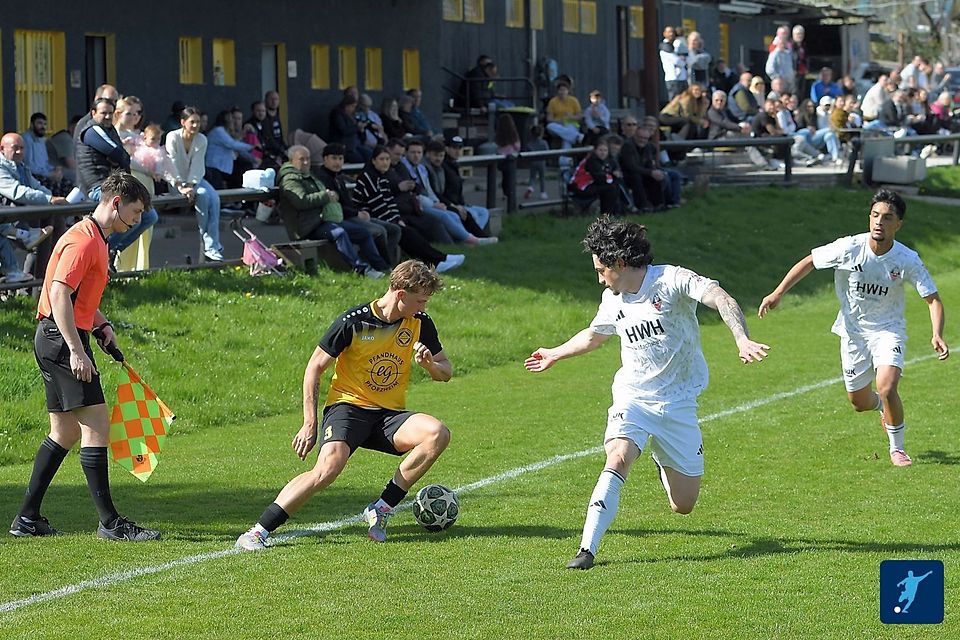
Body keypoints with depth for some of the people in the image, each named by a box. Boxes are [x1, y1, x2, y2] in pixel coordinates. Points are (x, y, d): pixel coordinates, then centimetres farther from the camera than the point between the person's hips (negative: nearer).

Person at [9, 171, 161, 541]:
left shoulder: (95, 239, 19)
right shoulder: (83, 240, -14)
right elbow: (59, 294, -23)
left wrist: (100, 324, 14)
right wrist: (76, 351, -27)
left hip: (57, 342, 11)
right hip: (62, 341, -11)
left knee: (66, 433, 13)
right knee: (96, 426, -12)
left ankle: (27, 518, 16)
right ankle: (109, 522, -12)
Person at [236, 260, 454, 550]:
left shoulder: (420, 323, 2)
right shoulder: (354, 321, -11)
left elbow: (446, 371, 13)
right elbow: (315, 366, -3)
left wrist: (430, 365, -13)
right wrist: (310, 423, -7)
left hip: (390, 415, 5)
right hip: (348, 405, -5)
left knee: (438, 434, -24)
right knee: (329, 466, -32)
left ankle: (381, 509, -15)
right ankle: (258, 532, -25)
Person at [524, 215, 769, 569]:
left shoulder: (671, 280, -12)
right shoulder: (612, 300, 6)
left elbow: (722, 300, -26)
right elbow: (593, 336, 28)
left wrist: (742, 340, -45)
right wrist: (554, 355, 43)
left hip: (678, 403, -3)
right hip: (633, 398, 3)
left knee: (684, 504, 4)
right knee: (618, 458, -29)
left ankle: (663, 459, 40)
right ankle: (587, 549, -30)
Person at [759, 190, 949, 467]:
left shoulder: (908, 260, -19)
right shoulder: (849, 248, -18)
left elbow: (933, 300, -14)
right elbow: (808, 262, -3)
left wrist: (937, 335, -31)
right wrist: (778, 293, -7)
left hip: (888, 330, -2)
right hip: (853, 331, 2)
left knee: (887, 389, -24)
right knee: (860, 403, 10)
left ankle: (897, 448, 1)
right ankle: (884, 408, 49)